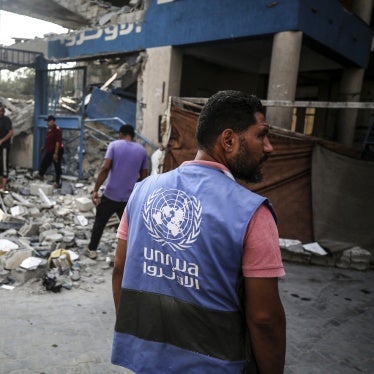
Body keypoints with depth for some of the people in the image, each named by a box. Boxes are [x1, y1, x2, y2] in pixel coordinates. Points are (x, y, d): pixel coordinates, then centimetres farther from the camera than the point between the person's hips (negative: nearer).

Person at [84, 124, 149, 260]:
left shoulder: (114, 145, -4)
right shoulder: (142, 150, 5)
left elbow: (105, 168, -15)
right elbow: (144, 176, 7)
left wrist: (95, 190, -12)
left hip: (110, 194, -1)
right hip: (129, 197, 1)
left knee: (99, 222, 18)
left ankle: (92, 250, 32)